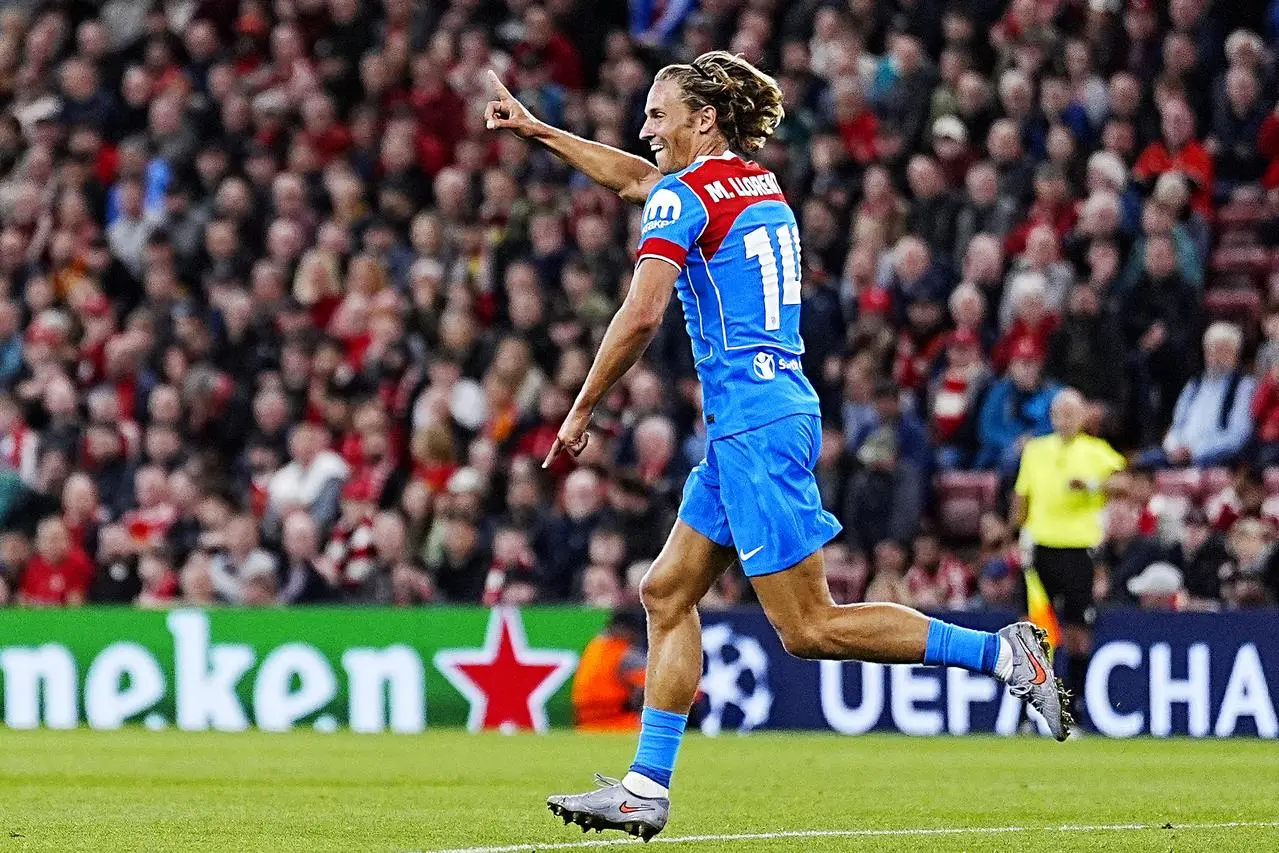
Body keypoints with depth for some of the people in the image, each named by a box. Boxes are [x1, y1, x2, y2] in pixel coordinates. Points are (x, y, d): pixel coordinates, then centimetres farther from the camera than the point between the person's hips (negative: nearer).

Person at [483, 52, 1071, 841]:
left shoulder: (688, 197, -10)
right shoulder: (758, 184, 17)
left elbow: (641, 316, -19)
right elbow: (636, 178, 34)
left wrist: (581, 411, -8)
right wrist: (537, 130, 37)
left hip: (756, 425, -10)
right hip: (758, 420, 10)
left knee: (807, 628, -9)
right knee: (667, 593, 10)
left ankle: (1002, 653, -9)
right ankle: (647, 790, 10)